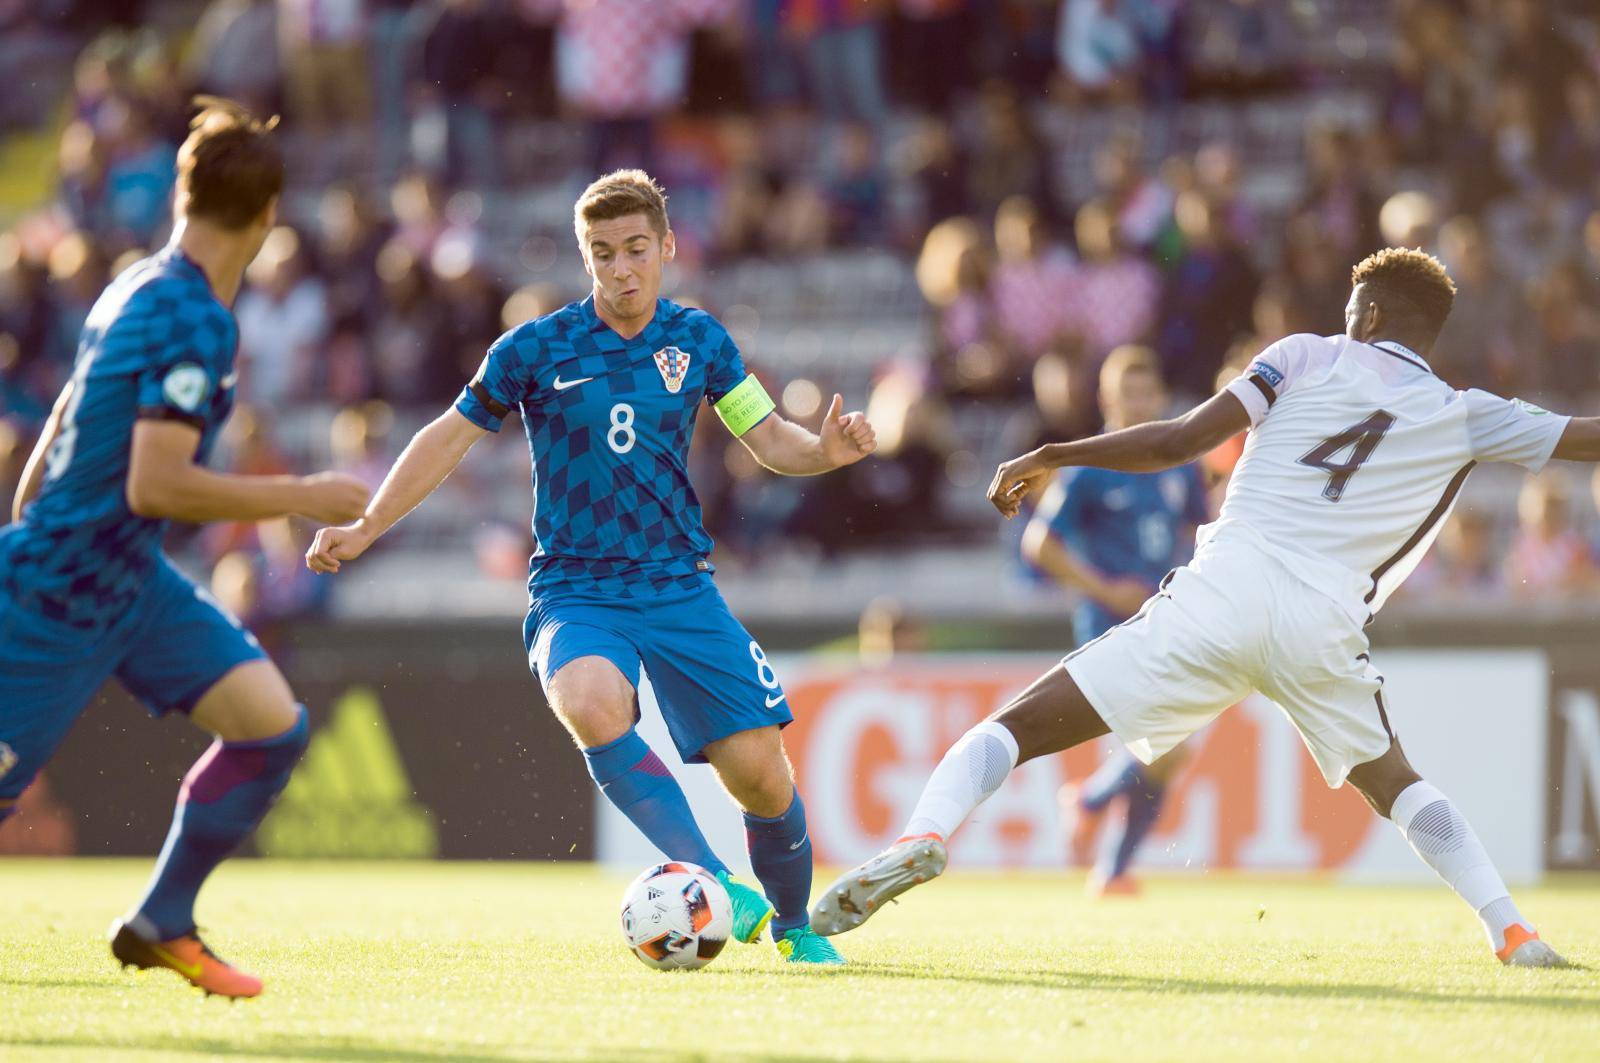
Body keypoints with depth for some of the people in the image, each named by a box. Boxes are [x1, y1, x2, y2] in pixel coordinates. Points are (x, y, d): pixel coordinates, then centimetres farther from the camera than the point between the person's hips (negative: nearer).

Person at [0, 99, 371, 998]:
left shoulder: (137, 289, 7)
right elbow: (155, 486, -29)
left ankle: (161, 925, 12)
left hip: (133, 582, 9)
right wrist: (302, 499, -21)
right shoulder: (195, 321, -22)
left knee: (274, 725, 2)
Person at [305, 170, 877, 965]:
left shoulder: (697, 339, 4)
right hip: (575, 593, -2)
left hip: (679, 588, 2)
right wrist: (364, 528, 2)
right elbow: (451, 436, 5)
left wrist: (827, 450, -12)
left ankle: (793, 927, 22)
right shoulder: (538, 348, -3)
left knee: (758, 771, -5)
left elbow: (768, 439, 10)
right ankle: (716, 883, -34)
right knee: (593, 706, -36)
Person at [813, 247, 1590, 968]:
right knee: (1393, 785, 27)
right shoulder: (1467, 418, 14)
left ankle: (926, 830, -24)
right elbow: (1585, 438, 19)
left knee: (1016, 729, 1)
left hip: (1224, 590, -1)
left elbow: (1176, 443, 6)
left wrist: (1048, 457, 14)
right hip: (1323, 626, 1)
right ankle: (1511, 930, 13)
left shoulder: (1308, 357, 13)